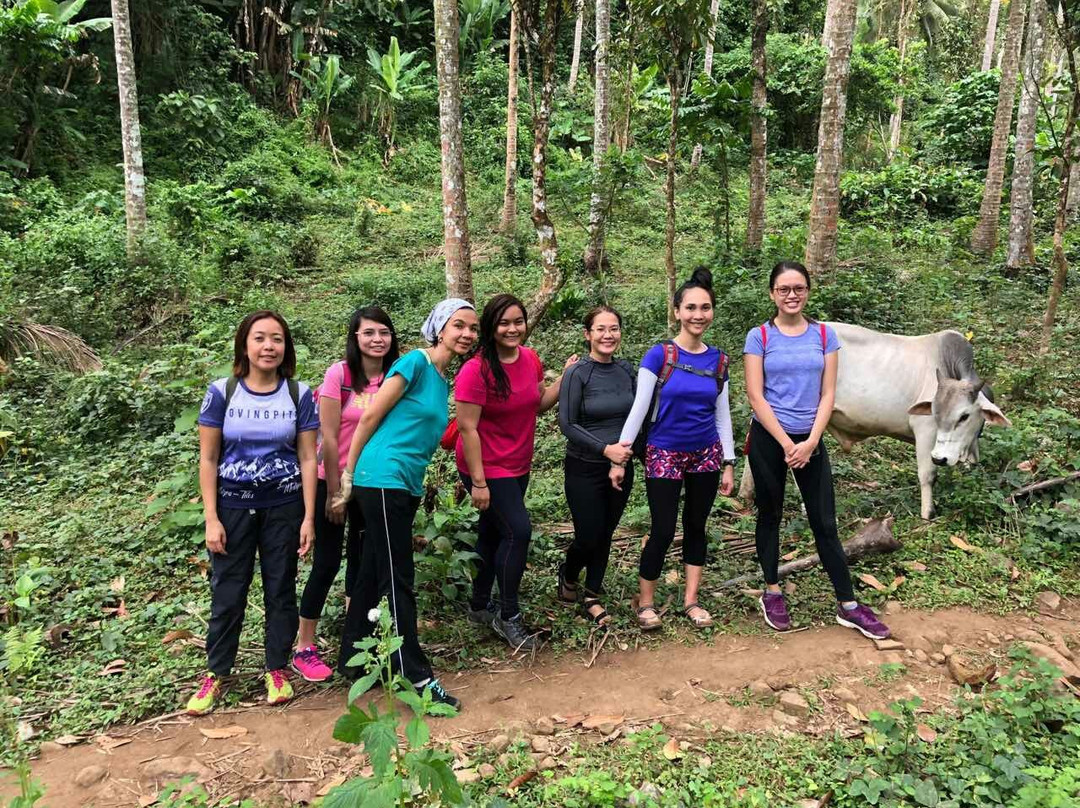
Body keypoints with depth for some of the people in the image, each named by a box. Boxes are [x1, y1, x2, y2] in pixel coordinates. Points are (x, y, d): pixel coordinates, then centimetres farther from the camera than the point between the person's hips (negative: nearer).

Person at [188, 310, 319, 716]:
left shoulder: (299, 395, -3)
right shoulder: (221, 392, -5)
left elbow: (307, 458, -2)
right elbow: (208, 459, -3)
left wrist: (308, 517, -5)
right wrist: (211, 519, -7)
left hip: (284, 507, 1)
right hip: (233, 506, 0)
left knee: (280, 590, 10)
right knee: (227, 594, 6)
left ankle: (277, 670, 25)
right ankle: (215, 674, 24)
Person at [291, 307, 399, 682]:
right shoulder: (340, 373, -14)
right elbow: (329, 437, -13)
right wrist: (333, 491, -11)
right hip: (334, 480, -4)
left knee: (361, 557, 15)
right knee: (327, 562, 0)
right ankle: (304, 648, 14)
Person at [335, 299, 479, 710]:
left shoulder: (444, 380, 14)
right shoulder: (415, 362, -10)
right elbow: (370, 417, -11)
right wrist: (348, 476, -8)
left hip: (407, 486, 8)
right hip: (383, 480, -8)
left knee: (372, 576, 16)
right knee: (399, 580, -3)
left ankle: (352, 659, 28)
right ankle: (415, 675, 4)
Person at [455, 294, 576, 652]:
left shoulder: (531, 359, 0)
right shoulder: (477, 370, -21)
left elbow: (538, 405, 12)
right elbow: (467, 428, -20)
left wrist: (565, 378, -2)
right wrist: (478, 481, -20)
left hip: (518, 466, 7)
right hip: (487, 468, -7)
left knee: (492, 533, 17)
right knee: (518, 531, -11)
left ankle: (480, 606, 33)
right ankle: (508, 616, 6)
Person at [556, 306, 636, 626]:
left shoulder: (626, 370, 2)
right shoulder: (577, 373, -13)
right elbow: (567, 424, -14)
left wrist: (622, 461, -5)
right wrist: (606, 449, -21)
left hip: (620, 468, 4)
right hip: (585, 470, -4)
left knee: (605, 535, 11)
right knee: (588, 537, 2)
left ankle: (591, 598, 26)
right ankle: (568, 576, 34)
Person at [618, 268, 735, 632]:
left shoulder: (718, 360, 2)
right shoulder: (659, 355, -10)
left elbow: (722, 414, 8)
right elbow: (639, 408, -10)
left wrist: (728, 464, 8)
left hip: (706, 455, 4)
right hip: (664, 455, -4)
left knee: (696, 526, 12)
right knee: (663, 532, -3)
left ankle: (691, 601, 24)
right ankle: (645, 603, 15)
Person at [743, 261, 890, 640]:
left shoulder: (825, 335, 3)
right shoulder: (759, 337, -4)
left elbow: (827, 394, 1)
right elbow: (756, 396, -9)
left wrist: (810, 442, -11)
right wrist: (787, 444, -13)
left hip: (811, 440, 2)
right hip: (768, 439, -2)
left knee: (825, 522, 5)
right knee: (770, 516, 10)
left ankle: (848, 606, 12)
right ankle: (772, 593, 24)